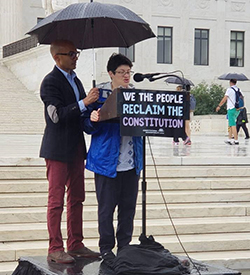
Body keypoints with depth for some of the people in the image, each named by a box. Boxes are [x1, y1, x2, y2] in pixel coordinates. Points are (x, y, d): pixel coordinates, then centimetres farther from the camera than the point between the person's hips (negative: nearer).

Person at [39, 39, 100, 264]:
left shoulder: (75, 80, 16)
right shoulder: (50, 82, -11)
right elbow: (57, 115, -21)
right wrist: (84, 103, -27)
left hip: (76, 148, 8)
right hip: (58, 150, -8)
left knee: (77, 199, 11)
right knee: (56, 200, -4)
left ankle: (76, 245, 19)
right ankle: (55, 249, 1)